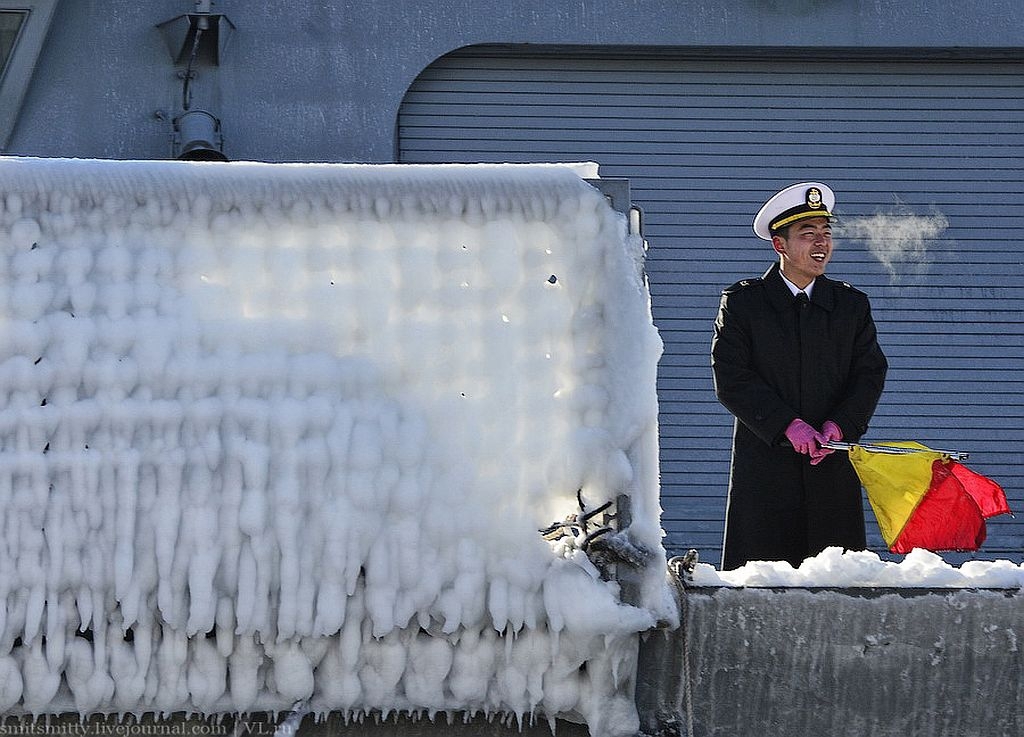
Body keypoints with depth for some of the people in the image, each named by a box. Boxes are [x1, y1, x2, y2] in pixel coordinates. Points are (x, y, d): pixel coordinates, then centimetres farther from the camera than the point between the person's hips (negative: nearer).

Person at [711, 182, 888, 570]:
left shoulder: (852, 304, 12)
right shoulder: (741, 302, 3)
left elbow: (870, 374, 6)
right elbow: (731, 379, -6)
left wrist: (838, 426, -12)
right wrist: (788, 426, -16)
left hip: (832, 465, 2)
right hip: (765, 466, -2)